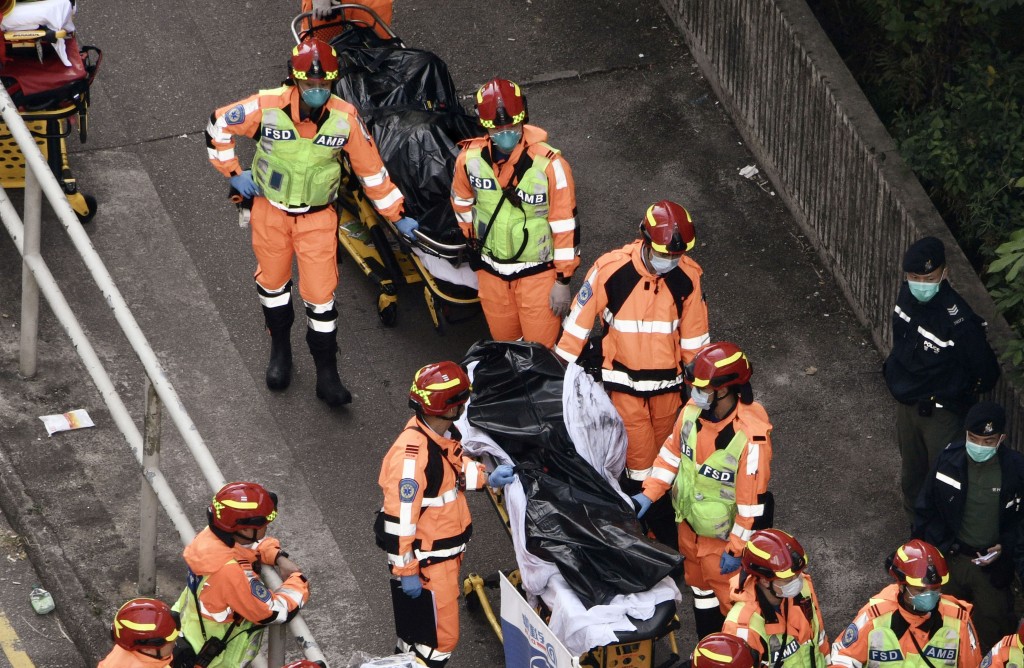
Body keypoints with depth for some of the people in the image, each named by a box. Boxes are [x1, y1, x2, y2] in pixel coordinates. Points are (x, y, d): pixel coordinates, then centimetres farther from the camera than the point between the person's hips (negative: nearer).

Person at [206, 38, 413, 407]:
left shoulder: (345, 118, -20)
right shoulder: (266, 107, -24)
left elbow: (371, 168, -7)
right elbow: (218, 125, -6)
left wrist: (397, 215, -3)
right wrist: (233, 173, -6)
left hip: (317, 216, -1)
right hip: (270, 209, 1)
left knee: (320, 294, -2)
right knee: (272, 282, 19)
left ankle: (327, 374, 12)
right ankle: (280, 349, 43)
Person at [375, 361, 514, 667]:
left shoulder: (436, 433, -3)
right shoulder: (413, 453, -32)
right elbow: (400, 519, -27)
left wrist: (485, 477, 4)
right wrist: (406, 571, -21)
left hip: (445, 555, 9)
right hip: (426, 563, -9)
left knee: (415, 634, 25)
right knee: (440, 639, 3)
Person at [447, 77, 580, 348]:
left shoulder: (549, 164, -23)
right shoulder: (470, 158, -12)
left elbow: (565, 224, -16)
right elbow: (461, 202, 10)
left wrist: (563, 280, -12)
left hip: (538, 270, -3)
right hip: (491, 271, 4)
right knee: (503, 342, 19)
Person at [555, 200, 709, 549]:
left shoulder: (687, 277, -10)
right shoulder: (611, 270, -20)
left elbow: (694, 336, 3)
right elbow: (579, 320, -8)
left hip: (667, 382, 3)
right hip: (624, 381, -3)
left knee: (663, 456, 12)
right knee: (640, 458, -5)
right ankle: (666, 535, 6)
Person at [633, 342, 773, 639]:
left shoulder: (751, 436, -35)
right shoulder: (693, 409, -15)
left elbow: (753, 500, -26)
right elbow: (672, 452, 4)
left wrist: (736, 548, -19)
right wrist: (648, 494, 2)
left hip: (723, 533, -7)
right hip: (690, 523, 7)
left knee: (728, 600, 11)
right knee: (699, 587, 26)